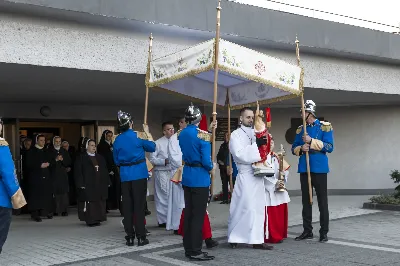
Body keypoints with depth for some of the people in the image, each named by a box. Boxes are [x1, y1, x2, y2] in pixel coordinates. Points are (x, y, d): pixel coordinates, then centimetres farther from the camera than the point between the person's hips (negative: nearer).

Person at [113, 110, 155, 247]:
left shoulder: (117, 140, 3)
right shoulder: (138, 136, -7)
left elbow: (116, 160, 10)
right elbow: (152, 147, 7)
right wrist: (147, 133, 18)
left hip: (125, 175, 3)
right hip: (139, 173, -3)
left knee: (127, 206, 8)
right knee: (139, 205, 1)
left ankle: (129, 237, 11)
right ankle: (141, 237, 4)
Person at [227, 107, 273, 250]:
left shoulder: (256, 134, 14)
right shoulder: (236, 135, -3)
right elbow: (239, 154, -16)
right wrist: (256, 145, -19)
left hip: (258, 175, 6)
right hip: (245, 176, -6)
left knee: (258, 208, 5)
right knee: (244, 207, -7)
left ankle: (256, 240, 9)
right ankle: (234, 237, 6)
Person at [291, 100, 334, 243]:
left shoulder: (324, 127, -3)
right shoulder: (301, 129, 12)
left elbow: (329, 147, -11)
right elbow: (294, 148, 13)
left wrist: (312, 141, -17)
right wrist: (301, 148, -9)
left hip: (319, 169, -5)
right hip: (304, 169, 5)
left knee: (322, 201, 0)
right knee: (306, 201, 10)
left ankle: (324, 232, 8)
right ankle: (307, 231, 19)